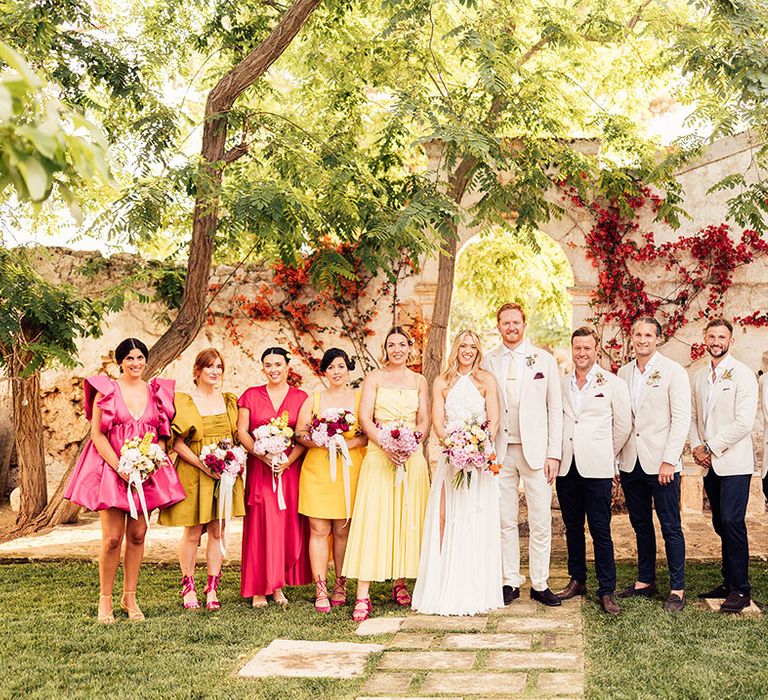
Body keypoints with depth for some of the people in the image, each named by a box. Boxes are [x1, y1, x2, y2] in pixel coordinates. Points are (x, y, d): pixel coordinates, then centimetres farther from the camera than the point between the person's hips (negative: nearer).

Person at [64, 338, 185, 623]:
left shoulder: (156, 391, 9)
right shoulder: (106, 389, 0)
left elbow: (163, 434, 11)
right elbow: (97, 434, -4)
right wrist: (120, 467, -14)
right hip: (111, 468, -3)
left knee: (137, 535, 5)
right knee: (112, 537, -7)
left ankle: (129, 597, 16)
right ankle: (105, 599, 8)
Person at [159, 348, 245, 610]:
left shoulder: (229, 401, 12)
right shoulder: (183, 401, -2)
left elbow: (238, 437, 15)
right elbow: (177, 442, -7)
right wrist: (203, 464, -16)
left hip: (225, 474, 4)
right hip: (193, 474, -3)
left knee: (217, 532, 4)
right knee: (192, 532, 1)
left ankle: (212, 589, 12)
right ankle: (188, 587, 15)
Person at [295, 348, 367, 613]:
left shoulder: (360, 398, 9)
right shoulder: (313, 400, 14)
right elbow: (300, 434, 7)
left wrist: (350, 442, -13)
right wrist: (321, 442, -10)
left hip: (350, 470, -1)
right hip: (317, 469, 1)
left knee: (343, 530, 1)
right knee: (319, 530, -5)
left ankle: (341, 586, 14)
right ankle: (320, 591, -2)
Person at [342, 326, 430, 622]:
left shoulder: (419, 381, 13)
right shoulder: (374, 377, 5)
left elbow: (424, 420, 7)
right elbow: (365, 417, -4)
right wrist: (386, 446, -17)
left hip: (412, 456, 3)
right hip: (379, 455, -3)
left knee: (407, 519, 5)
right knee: (372, 520, -9)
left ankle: (400, 584, 17)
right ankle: (363, 595, -11)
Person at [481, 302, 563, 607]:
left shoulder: (544, 360, 4)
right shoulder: (488, 361, 7)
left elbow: (555, 409, 3)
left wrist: (554, 453, -4)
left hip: (535, 451, -1)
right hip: (499, 452, 1)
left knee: (540, 522, 0)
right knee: (506, 521, 6)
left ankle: (540, 584, 10)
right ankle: (510, 582, 15)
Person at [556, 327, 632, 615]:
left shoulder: (614, 384, 0)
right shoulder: (561, 384, 10)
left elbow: (623, 426, 5)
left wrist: (603, 454, 11)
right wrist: (556, 454, 10)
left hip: (596, 469, -3)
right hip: (566, 467, 4)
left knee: (600, 531, -2)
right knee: (572, 528, 11)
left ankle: (607, 591, 4)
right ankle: (577, 581, 23)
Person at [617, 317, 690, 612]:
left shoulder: (673, 372, -6)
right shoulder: (623, 372, 10)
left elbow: (681, 419, -9)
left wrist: (668, 461, -15)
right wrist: (616, 457, 6)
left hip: (660, 463, -5)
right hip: (630, 462, 5)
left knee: (671, 527, 0)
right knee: (641, 525, 14)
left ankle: (677, 590, 9)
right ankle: (645, 582, 24)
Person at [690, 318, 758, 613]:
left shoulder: (742, 375, -8)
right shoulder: (699, 377, 13)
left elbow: (744, 423, -15)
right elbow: (693, 416, 17)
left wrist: (712, 447, -13)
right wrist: (696, 446, 0)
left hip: (734, 463, -6)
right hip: (710, 465, 6)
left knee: (732, 522, -11)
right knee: (721, 525, 11)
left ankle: (740, 590, -3)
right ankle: (728, 582, 20)